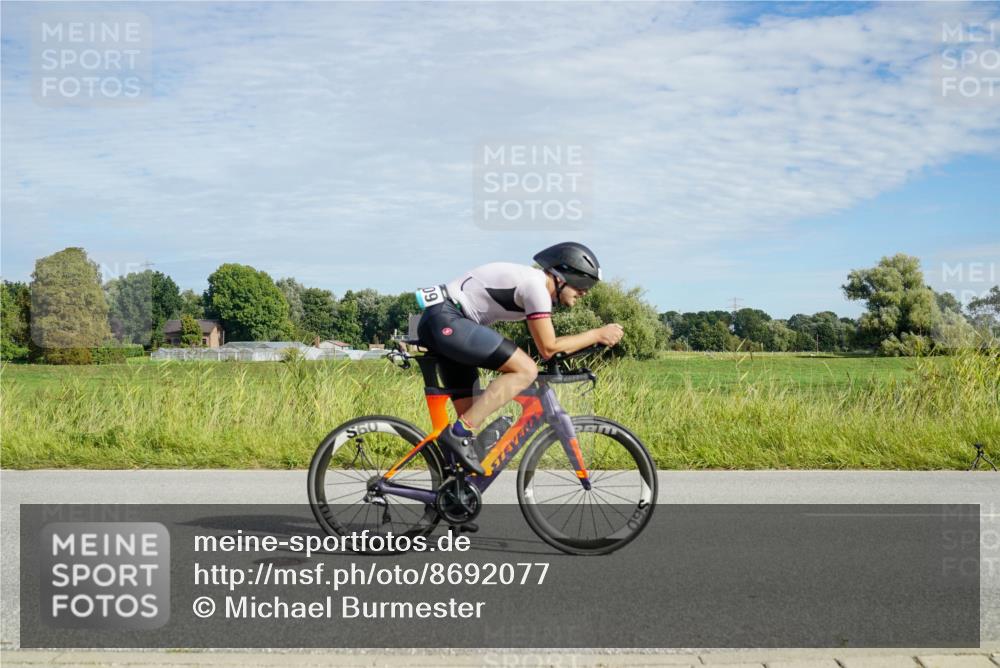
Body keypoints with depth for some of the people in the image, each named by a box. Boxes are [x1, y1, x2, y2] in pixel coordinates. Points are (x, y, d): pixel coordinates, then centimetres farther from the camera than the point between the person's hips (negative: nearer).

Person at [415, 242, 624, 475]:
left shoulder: (531, 281, 19)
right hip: (448, 321, -11)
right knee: (526, 370, -18)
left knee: (470, 415, 10)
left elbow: (545, 343, 27)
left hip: (435, 324, 11)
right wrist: (597, 335, -5)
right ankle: (459, 433, -19)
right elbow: (548, 348, -11)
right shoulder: (535, 285, -11)